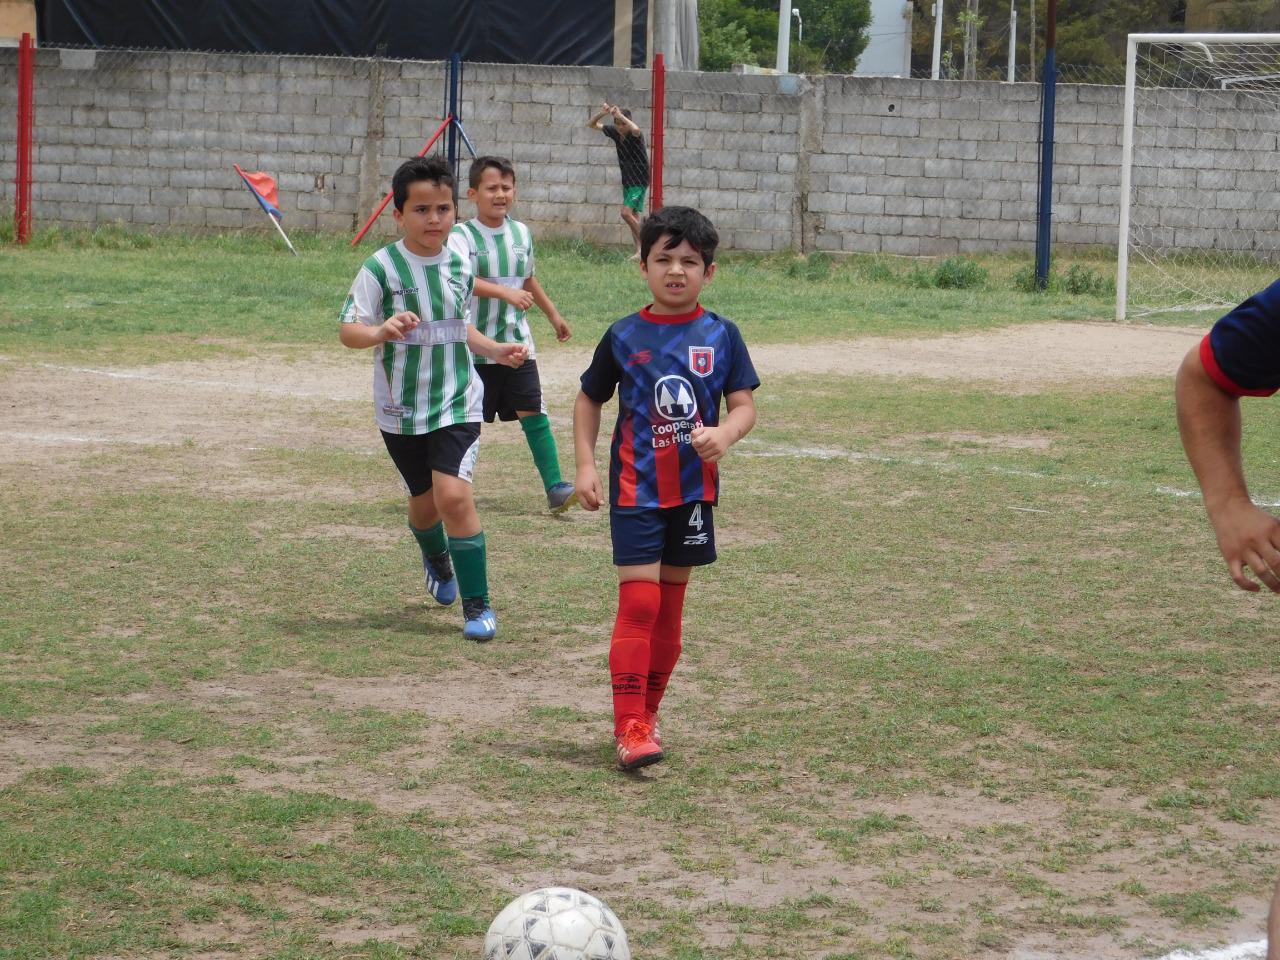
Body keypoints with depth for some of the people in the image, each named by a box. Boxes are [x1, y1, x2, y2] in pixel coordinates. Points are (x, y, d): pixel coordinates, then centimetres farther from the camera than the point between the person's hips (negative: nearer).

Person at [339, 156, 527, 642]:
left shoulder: (460, 261, 1)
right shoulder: (381, 267, -13)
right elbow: (347, 330, -16)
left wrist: (495, 350, 8)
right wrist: (381, 332, -35)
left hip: (457, 402, 1)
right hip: (401, 409, -1)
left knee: (454, 494, -17)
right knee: (424, 501, 14)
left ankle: (477, 604, -7)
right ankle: (437, 560, 50)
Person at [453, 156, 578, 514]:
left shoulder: (521, 233, 8)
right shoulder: (463, 235, -10)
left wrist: (553, 314, 31)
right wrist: (506, 292, -39)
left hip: (517, 342, 4)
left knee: (533, 412, -5)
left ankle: (554, 486, -8)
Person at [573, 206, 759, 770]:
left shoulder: (721, 336, 0)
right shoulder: (623, 337, -1)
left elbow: (744, 405, 1)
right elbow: (589, 401, 9)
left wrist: (724, 434, -21)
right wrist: (585, 466, 0)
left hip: (694, 488, 2)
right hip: (635, 489, -2)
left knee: (670, 604, 11)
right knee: (638, 601, -12)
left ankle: (648, 713, 24)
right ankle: (630, 727, -13)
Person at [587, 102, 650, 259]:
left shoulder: (634, 135, -20)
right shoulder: (615, 132, -2)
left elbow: (636, 129, -47)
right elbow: (591, 124, 6)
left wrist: (620, 115, -39)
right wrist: (602, 113, -13)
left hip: (639, 180, -8)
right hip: (627, 180, 8)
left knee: (626, 212, -18)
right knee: (633, 216, 9)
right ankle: (640, 251, 13)